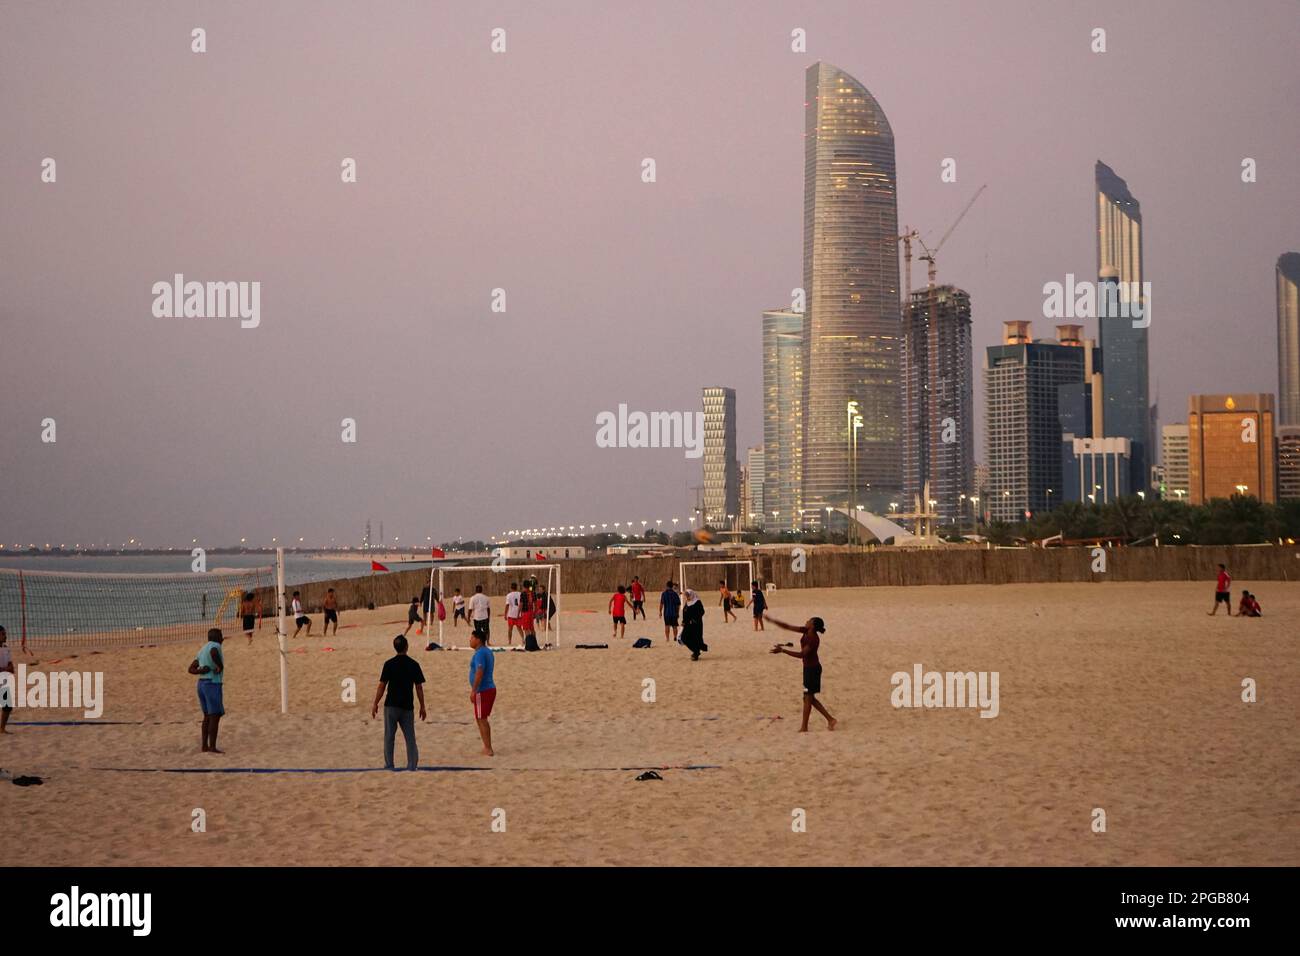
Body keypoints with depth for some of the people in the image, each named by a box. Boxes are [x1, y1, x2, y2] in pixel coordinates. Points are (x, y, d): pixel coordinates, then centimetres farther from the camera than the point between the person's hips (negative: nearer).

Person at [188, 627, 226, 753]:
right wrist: (220, 666, -19)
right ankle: (212, 747, -11)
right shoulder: (215, 646, -8)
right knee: (215, 716, -7)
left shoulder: (202, 650, 18)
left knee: (207, 716, 16)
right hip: (213, 685, -9)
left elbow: (191, 669, 14)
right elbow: (213, 653, -35)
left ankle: (205, 746, 17)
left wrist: (201, 671, -4)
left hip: (202, 684, 9)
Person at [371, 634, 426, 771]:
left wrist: (375, 704, 2)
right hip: (408, 706, 2)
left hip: (391, 705, -2)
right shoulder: (414, 665, -2)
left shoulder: (389, 664, -7)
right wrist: (422, 706, 9)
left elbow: (382, 685, -6)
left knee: (389, 737, 6)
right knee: (410, 737, 9)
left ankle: (389, 765, 5)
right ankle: (412, 765, 6)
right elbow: (419, 687, 0)